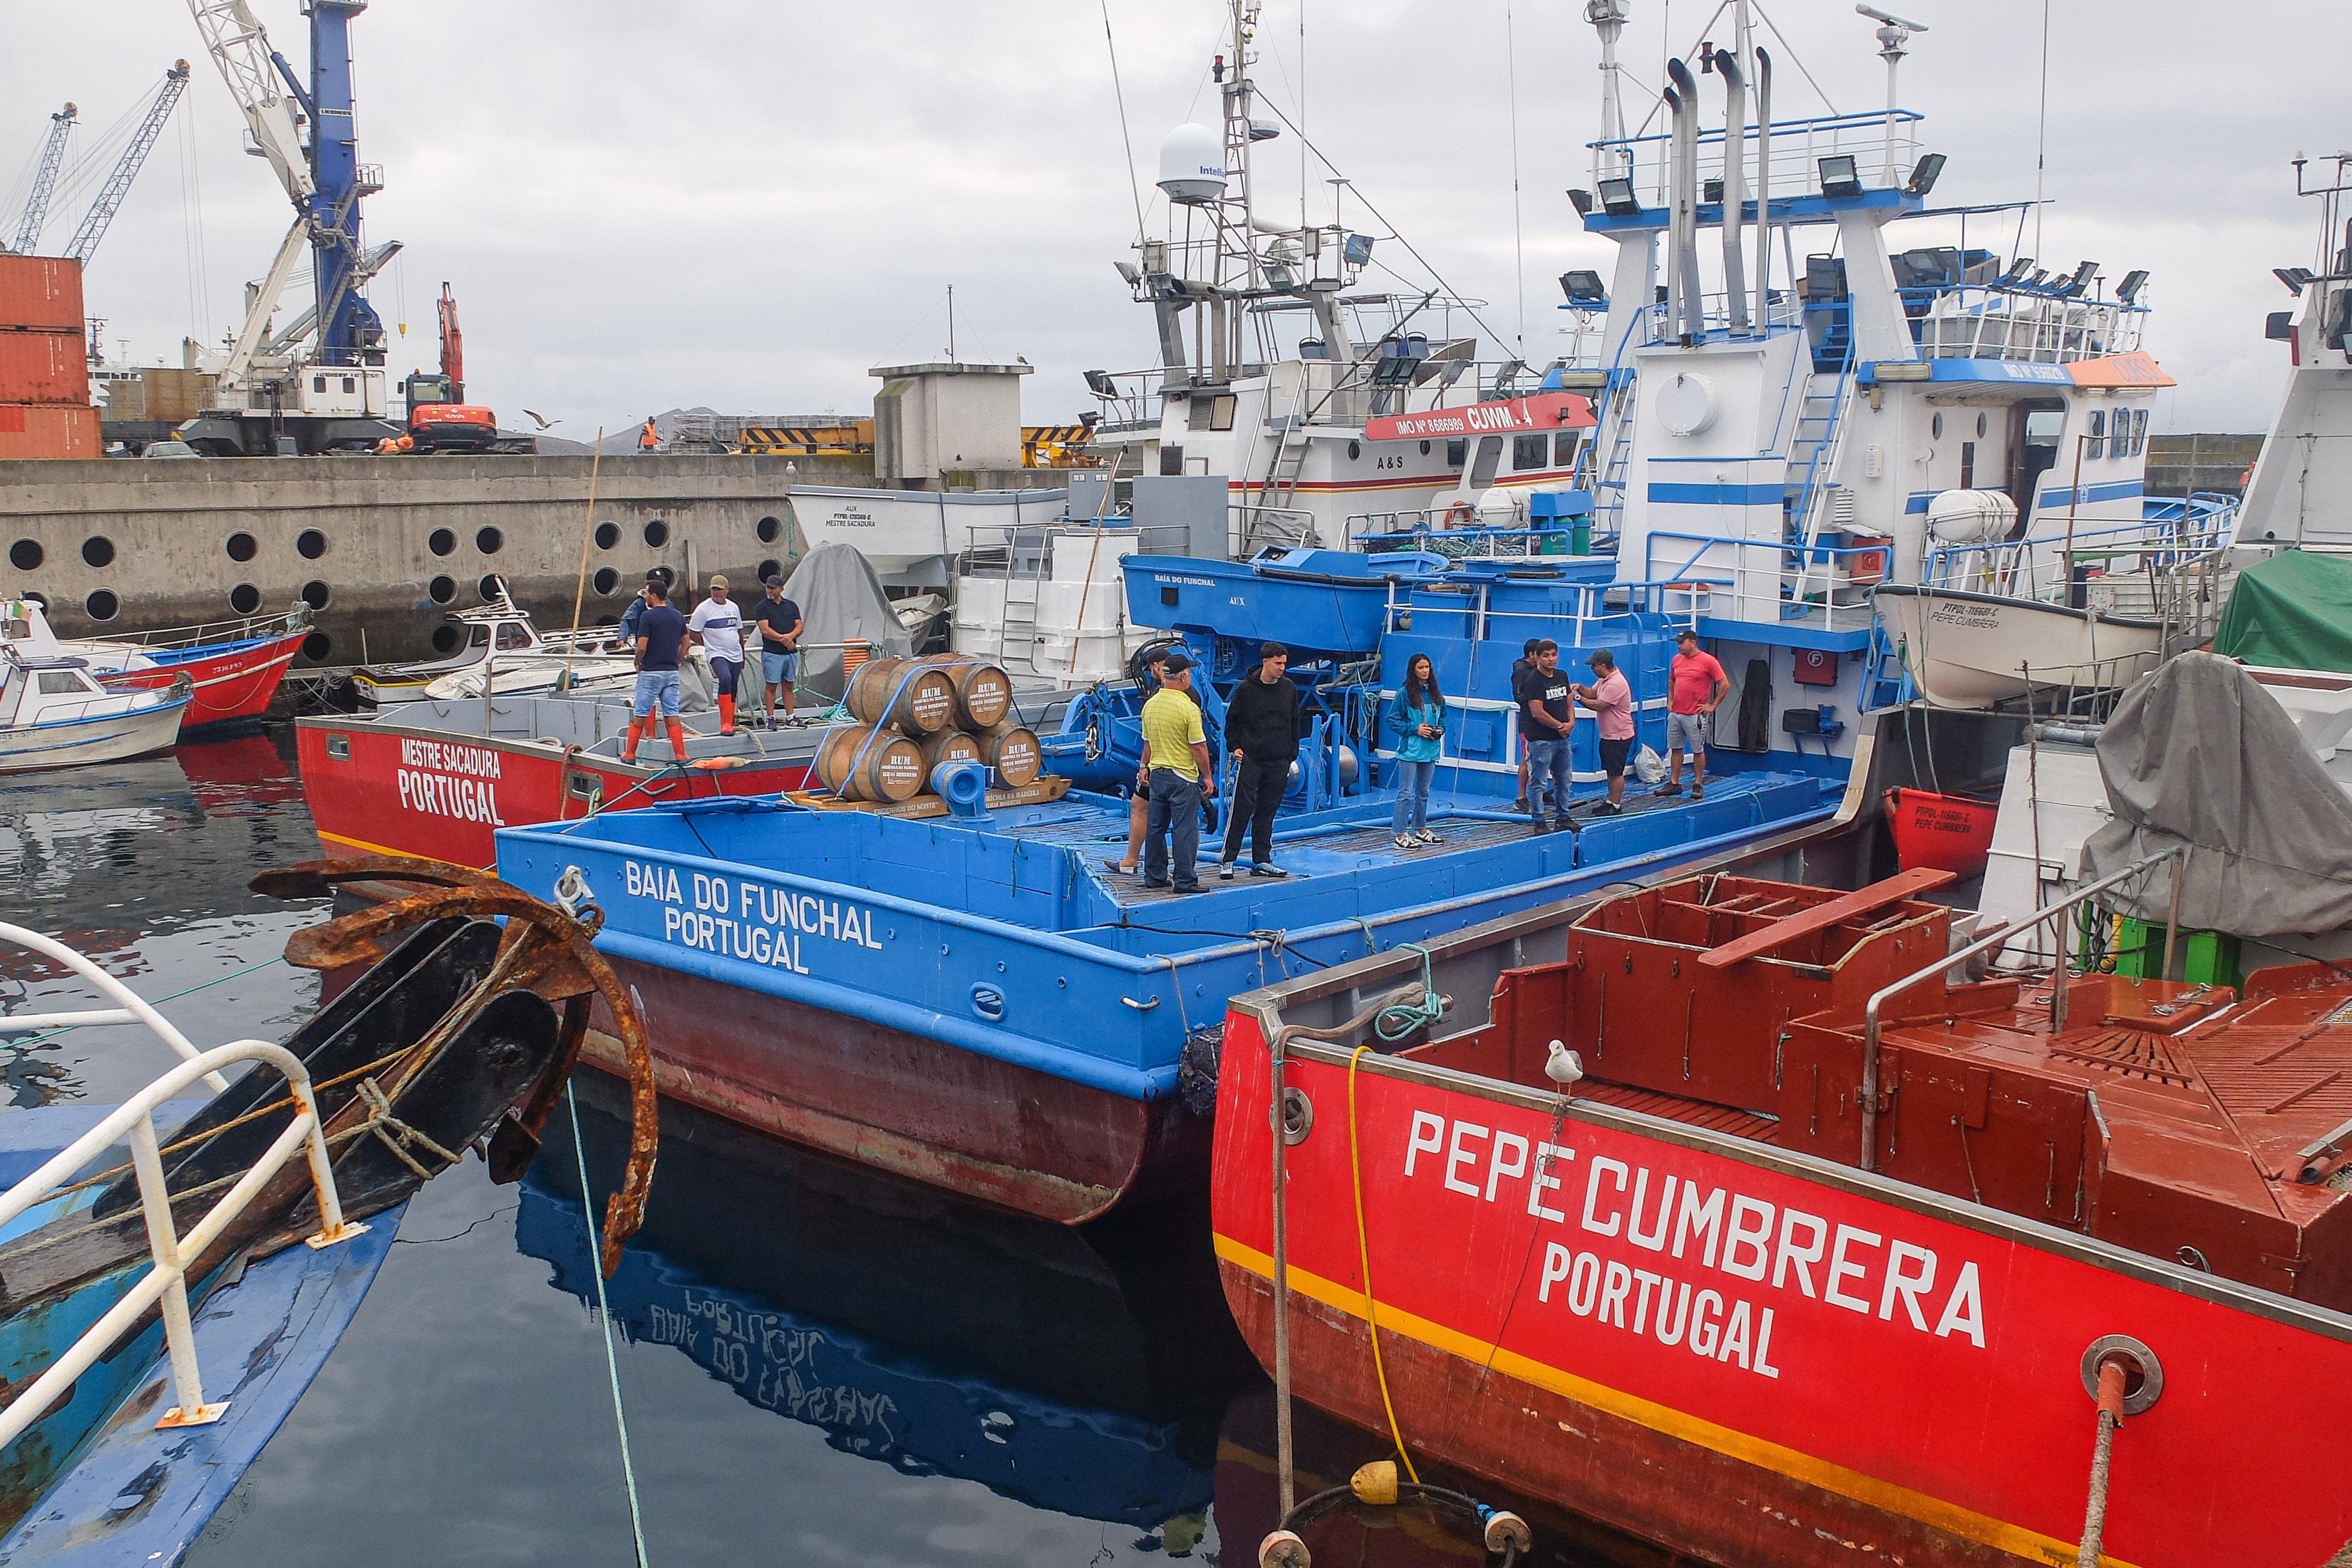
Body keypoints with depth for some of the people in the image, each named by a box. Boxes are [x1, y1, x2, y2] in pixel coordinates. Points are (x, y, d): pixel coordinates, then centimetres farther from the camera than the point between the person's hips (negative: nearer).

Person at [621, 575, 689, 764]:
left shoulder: (647, 616, -12)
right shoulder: (678, 617, 7)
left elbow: (642, 647, -15)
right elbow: (685, 643, 13)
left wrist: (637, 663, 2)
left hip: (651, 671, -5)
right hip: (672, 671, 5)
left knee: (640, 714, 4)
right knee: (672, 714, 5)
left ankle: (630, 753, 11)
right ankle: (680, 755, -1)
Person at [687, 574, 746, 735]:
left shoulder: (734, 608, 12)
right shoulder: (703, 609, -5)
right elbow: (692, 633, -2)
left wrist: (742, 654, 24)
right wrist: (709, 645, 2)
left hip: (735, 655, 6)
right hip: (717, 654, -6)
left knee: (732, 692, 9)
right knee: (725, 679, -30)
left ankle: (730, 724, 21)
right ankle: (725, 723, -30)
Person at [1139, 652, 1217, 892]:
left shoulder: (1150, 705, 4)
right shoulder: (1188, 707, -16)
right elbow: (1199, 747, -14)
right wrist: (1208, 776, -5)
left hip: (1157, 773, 7)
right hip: (1183, 776, -7)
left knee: (1155, 827, 13)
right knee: (1184, 829, -3)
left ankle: (1155, 876, 20)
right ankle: (1184, 880, -3)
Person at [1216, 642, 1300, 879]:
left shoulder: (1289, 689, 8)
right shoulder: (1246, 689, -4)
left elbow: (1294, 724, 14)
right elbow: (1232, 720, 3)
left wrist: (1292, 753, 10)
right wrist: (1234, 746, -5)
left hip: (1279, 762, 4)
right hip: (1250, 760, -4)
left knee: (1267, 812, 8)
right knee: (1241, 810, -6)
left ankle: (1261, 861, 15)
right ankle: (1227, 860, -1)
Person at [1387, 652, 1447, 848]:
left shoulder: (1436, 694, 7)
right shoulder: (1405, 693, -10)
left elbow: (1442, 717, 20)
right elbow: (1392, 720, -8)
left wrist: (1440, 729, 0)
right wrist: (1415, 729, -15)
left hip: (1430, 750, 6)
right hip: (1410, 750, -6)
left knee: (1423, 792, 17)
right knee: (1406, 793, -5)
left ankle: (1421, 830, 28)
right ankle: (1401, 835, -3)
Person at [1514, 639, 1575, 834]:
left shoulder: (1562, 677, 11)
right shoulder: (1533, 680, -13)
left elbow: (1568, 703, 17)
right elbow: (1537, 712, -18)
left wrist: (1571, 723, -3)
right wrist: (1559, 726, -11)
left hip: (1562, 738, 8)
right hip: (1541, 740, -8)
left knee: (1563, 781, 16)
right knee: (1538, 783, -3)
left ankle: (1562, 818, 28)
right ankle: (1539, 823, 2)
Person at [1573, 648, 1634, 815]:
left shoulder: (1616, 683, -25)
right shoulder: (1604, 679, 8)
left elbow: (1599, 705, -26)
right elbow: (1592, 693, 16)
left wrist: (1578, 698, -19)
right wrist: (1580, 688, -4)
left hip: (1619, 736, -10)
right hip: (1608, 734, 10)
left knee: (1616, 772, -2)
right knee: (1610, 770, 16)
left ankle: (1616, 806, 4)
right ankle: (1611, 802, 25)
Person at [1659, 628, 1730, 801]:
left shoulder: (1708, 661, -10)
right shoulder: (1677, 659, 9)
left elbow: (1725, 685, -9)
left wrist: (1713, 706, -9)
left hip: (1696, 715, -6)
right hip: (1675, 713, 6)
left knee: (1698, 750, 3)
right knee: (1675, 748, 9)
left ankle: (1698, 785, 10)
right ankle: (1674, 783, 16)